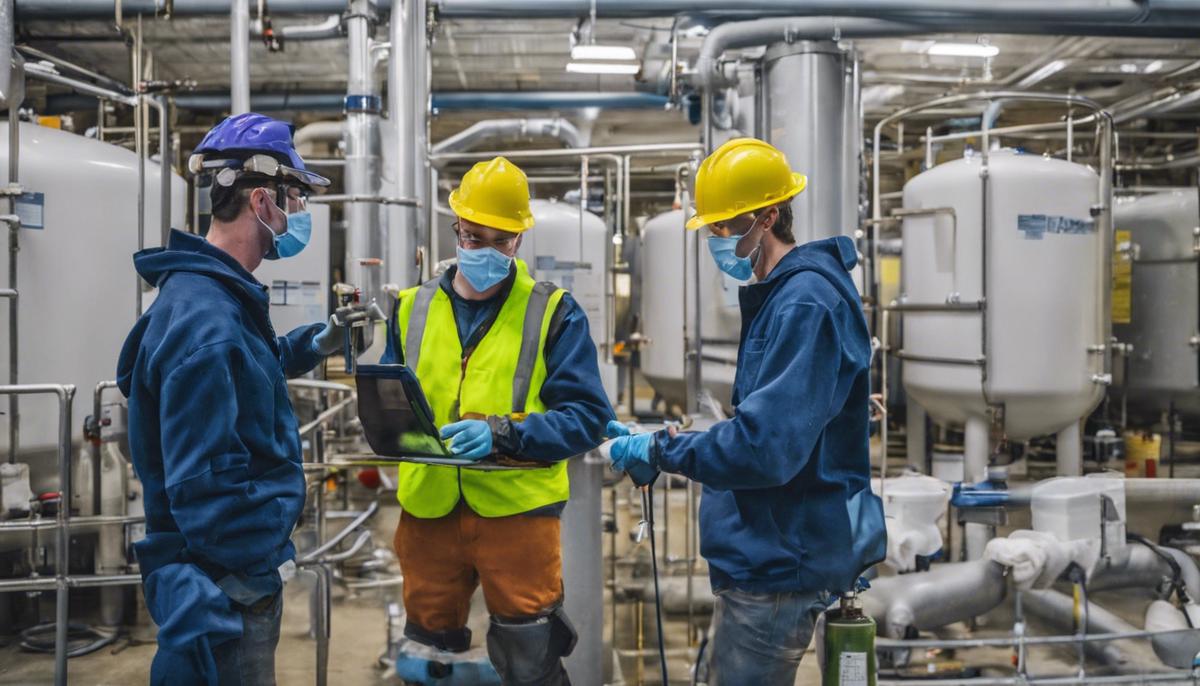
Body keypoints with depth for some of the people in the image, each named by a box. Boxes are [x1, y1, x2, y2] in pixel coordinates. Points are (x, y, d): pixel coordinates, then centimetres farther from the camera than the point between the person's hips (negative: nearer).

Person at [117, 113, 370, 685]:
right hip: (226, 589, -10)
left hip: (239, 574, 10)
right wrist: (259, 584, -19)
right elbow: (206, 488, -28)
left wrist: (311, 346, 13)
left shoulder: (217, 295, 7)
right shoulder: (207, 321, -25)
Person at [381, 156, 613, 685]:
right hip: (428, 513, 4)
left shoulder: (553, 312, -3)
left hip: (517, 514, -3)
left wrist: (503, 433, -24)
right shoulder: (413, 308, 10)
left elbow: (587, 417, -9)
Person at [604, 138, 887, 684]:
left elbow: (766, 447, -28)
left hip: (780, 563, -10)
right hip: (769, 553, 10)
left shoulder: (806, 304, -22)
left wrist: (661, 450, -17)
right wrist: (661, 445, 8)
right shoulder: (779, 297, 12)